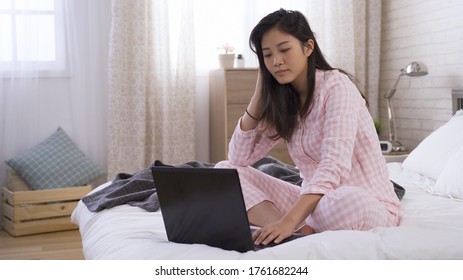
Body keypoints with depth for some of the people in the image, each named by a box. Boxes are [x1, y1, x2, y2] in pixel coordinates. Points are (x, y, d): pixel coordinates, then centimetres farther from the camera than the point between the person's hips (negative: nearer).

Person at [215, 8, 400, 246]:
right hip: (313, 201, 7)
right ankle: (300, 231, -27)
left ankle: (299, 230, -12)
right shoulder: (281, 101, 8)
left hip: (368, 204, -7)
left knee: (344, 203, -44)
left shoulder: (336, 85, -14)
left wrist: (289, 220, -40)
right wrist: (259, 94, -2)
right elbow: (238, 158, 3)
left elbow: (335, 166, -27)